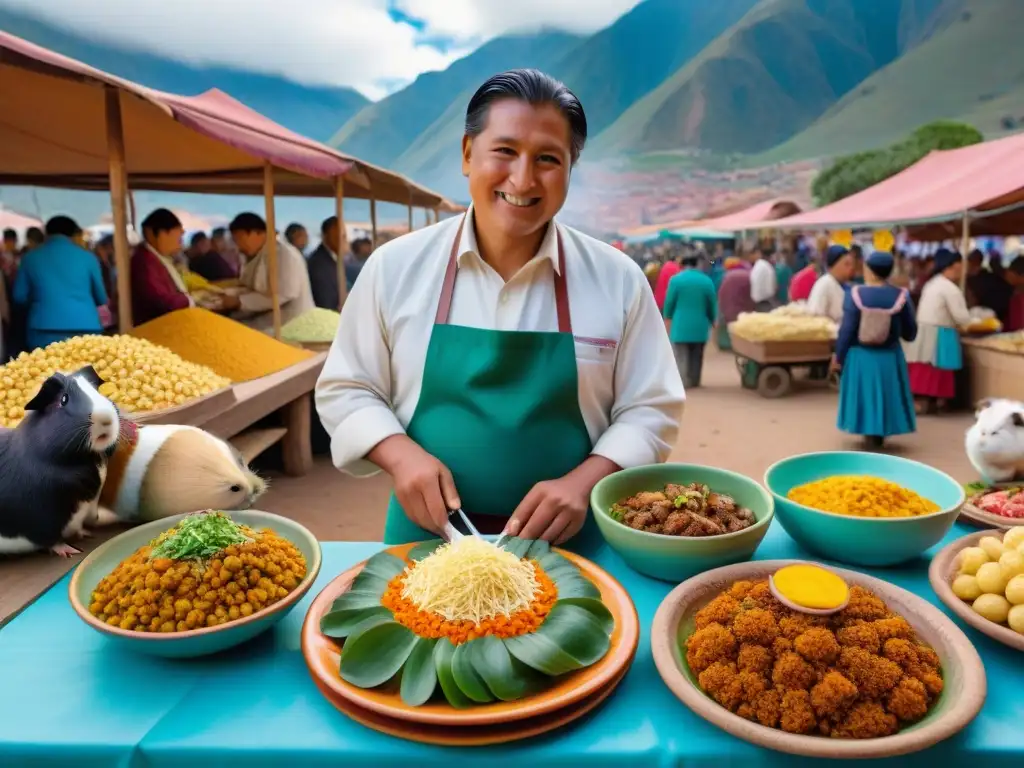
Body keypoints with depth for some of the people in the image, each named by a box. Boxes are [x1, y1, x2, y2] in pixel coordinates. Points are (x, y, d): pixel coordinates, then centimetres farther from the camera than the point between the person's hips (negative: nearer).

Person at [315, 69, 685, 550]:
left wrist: (582, 483, -16)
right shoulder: (395, 266, -3)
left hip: (567, 542, 0)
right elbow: (345, 390, 3)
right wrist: (403, 455, -14)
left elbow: (650, 410, 0)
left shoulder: (618, 279, -3)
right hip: (428, 536, 1)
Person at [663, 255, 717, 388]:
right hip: (700, 326, 3)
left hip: (680, 326, -3)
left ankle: (682, 382, -9)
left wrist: (667, 318, 16)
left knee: (681, 356, 0)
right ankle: (694, 381, 19)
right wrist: (712, 321, 24)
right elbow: (712, 305, 8)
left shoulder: (676, 280, -4)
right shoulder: (707, 281, 4)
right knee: (696, 357, 14)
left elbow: (669, 303, 0)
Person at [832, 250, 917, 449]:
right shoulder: (901, 296, -9)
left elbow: (846, 330, -12)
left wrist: (838, 356, 0)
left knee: (864, 395, 13)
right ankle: (880, 434, 27)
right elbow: (910, 334, -3)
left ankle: (870, 434, 19)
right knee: (886, 396, 17)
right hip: (889, 357, 1)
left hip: (860, 356, -1)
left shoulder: (855, 294, -13)